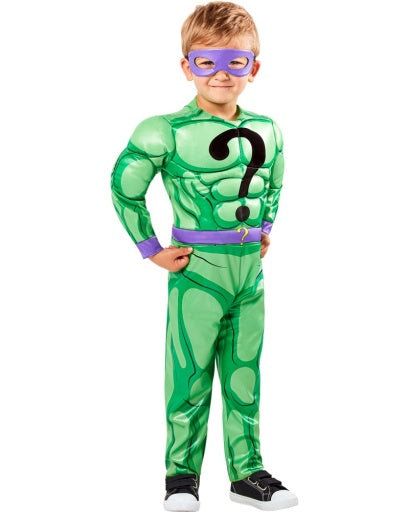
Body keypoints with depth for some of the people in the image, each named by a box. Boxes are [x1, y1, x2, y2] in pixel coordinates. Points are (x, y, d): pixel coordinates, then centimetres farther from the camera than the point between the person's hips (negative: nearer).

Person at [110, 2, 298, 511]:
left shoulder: (267, 131, 5)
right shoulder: (165, 132, -11)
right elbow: (124, 189, -3)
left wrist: (264, 231, 13)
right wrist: (151, 249, -3)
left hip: (250, 272, 5)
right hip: (196, 272, -5)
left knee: (245, 378, 13)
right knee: (189, 378, 3)